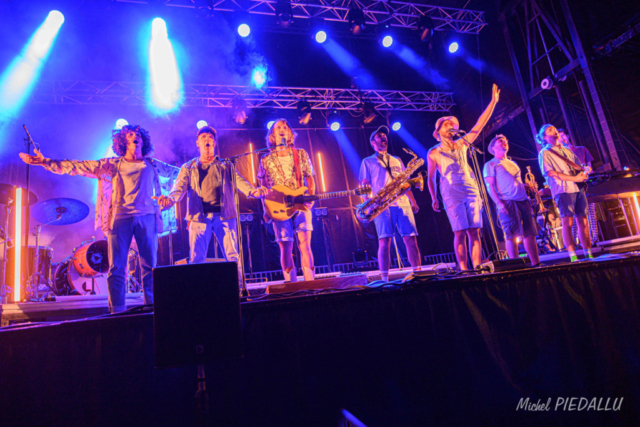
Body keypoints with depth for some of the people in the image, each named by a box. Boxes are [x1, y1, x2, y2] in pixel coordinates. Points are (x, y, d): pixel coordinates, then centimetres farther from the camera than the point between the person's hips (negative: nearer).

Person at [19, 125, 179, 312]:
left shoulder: (152, 165, 14)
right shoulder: (111, 165, 11)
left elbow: (176, 172, 27)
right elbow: (77, 166, 10)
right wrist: (45, 162, 7)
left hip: (146, 217, 1)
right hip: (119, 218, 0)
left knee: (149, 265, -1)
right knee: (116, 267, -2)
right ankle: (117, 311, 7)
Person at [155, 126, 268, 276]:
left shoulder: (225, 165, 16)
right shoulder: (188, 168, 17)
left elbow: (239, 181, 1)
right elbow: (180, 186, 3)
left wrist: (252, 191, -22)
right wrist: (170, 199, -20)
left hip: (224, 215, 0)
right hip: (199, 217, 1)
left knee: (232, 257, -4)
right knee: (196, 259, -4)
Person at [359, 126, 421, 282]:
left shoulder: (397, 160, 25)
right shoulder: (367, 162, 14)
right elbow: (364, 185, 6)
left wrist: (413, 202, 11)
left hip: (402, 203, 4)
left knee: (411, 239, -3)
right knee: (384, 241, -10)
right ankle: (384, 278, -7)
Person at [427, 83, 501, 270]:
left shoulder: (461, 144, 15)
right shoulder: (433, 153, 5)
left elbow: (479, 125, 13)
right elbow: (430, 178, 8)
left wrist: (493, 102, 9)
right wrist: (434, 198, 3)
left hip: (472, 192, 4)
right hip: (453, 196, -4)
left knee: (474, 232, 0)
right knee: (460, 233, -8)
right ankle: (464, 271, -2)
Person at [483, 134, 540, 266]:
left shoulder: (512, 163, 26)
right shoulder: (490, 165, 4)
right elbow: (489, 186, -6)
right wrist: (499, 203, -17)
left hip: (523, 201, 7)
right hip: (507, 202, -7)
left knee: (530, 233, 2)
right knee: (512, 234, -11)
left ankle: (535, 263, 7)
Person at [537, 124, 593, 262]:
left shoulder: (567, 150, 24)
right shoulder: (545, 153, 2)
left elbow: (581, 166, 24)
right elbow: (550, 173, -10)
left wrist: (585, 171, -1)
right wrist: (574, 178, -14)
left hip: (578, 188, 7)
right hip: (562, 190, -6)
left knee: (583, 221, 4)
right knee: (567, 222, -11)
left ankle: (589, 254, 9)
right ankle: (573, 255, -11)